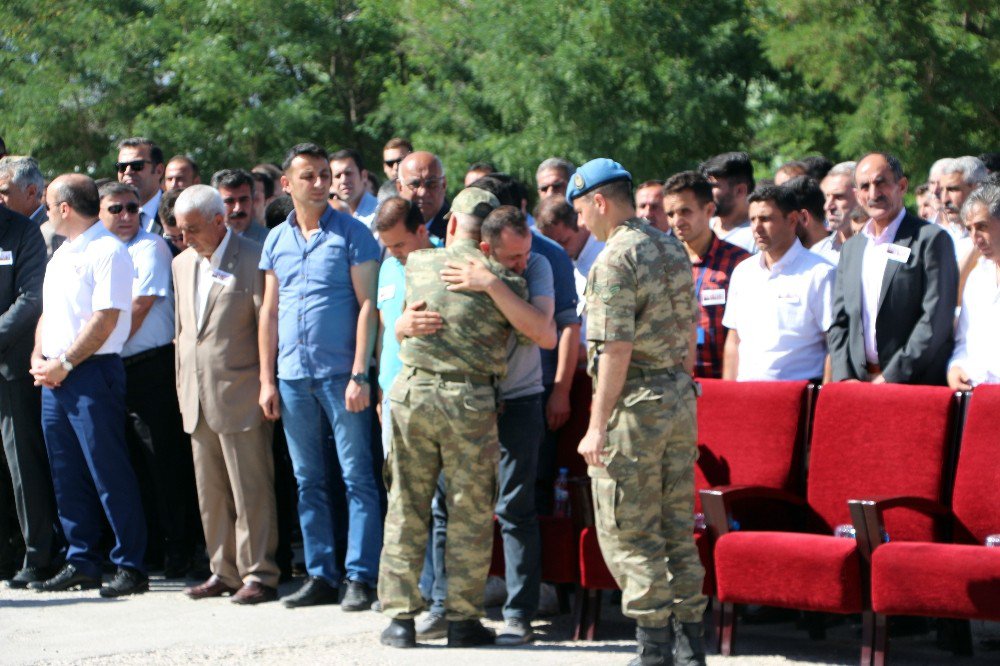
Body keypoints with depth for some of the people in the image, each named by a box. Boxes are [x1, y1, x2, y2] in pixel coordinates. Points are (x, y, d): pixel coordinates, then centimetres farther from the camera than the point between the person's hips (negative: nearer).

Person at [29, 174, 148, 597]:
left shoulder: (107, 252, -10)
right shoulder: (62, 254, 19)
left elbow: (106, 319, -17)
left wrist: (64, 364, -15)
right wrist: (39, 358, 4)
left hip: (92, 373, -9)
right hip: (55, 375, 9)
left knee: (109, 473, -7)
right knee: (66, 474, 9)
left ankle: (130, 566, -4)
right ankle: (80, 563, 15)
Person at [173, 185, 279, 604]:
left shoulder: (252, 260, -9)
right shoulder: (183, 264, 14)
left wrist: (268, 387, -9)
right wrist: (183, 388, 16)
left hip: (240, 396, -7)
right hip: (198, 399, 7)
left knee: (250, 490, -4)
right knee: (211, 493, 10)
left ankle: (258, 574, 2)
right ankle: (224, 570, 18)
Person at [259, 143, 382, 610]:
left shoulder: (351, 233, -2)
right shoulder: (276, 240, 13)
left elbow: (367, 305, -6)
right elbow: (269, 312, 15)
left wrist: (359, 374, -13)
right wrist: (266, 379, 8)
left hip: (340, 375, -5)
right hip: (293, 377, 5)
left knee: (357, 477, -4)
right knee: (308, 481, 8)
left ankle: (360, 577, -1)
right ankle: (321, 575, 14)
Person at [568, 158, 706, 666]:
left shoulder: (616, 260, -15)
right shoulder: (672, 250, 12)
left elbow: (616, 348, -20)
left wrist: (597, 426, -18)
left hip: (636, 403, -8)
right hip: (679, 397, 8)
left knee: (627, 531, -1)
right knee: (677, 527, 12)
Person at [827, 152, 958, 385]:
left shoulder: (931, 239, 0)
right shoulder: (850, 248, 19)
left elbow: (935, 321, -7)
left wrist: (892, 376, -10)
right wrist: (844, 376, 1)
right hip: (857, 381, 5)